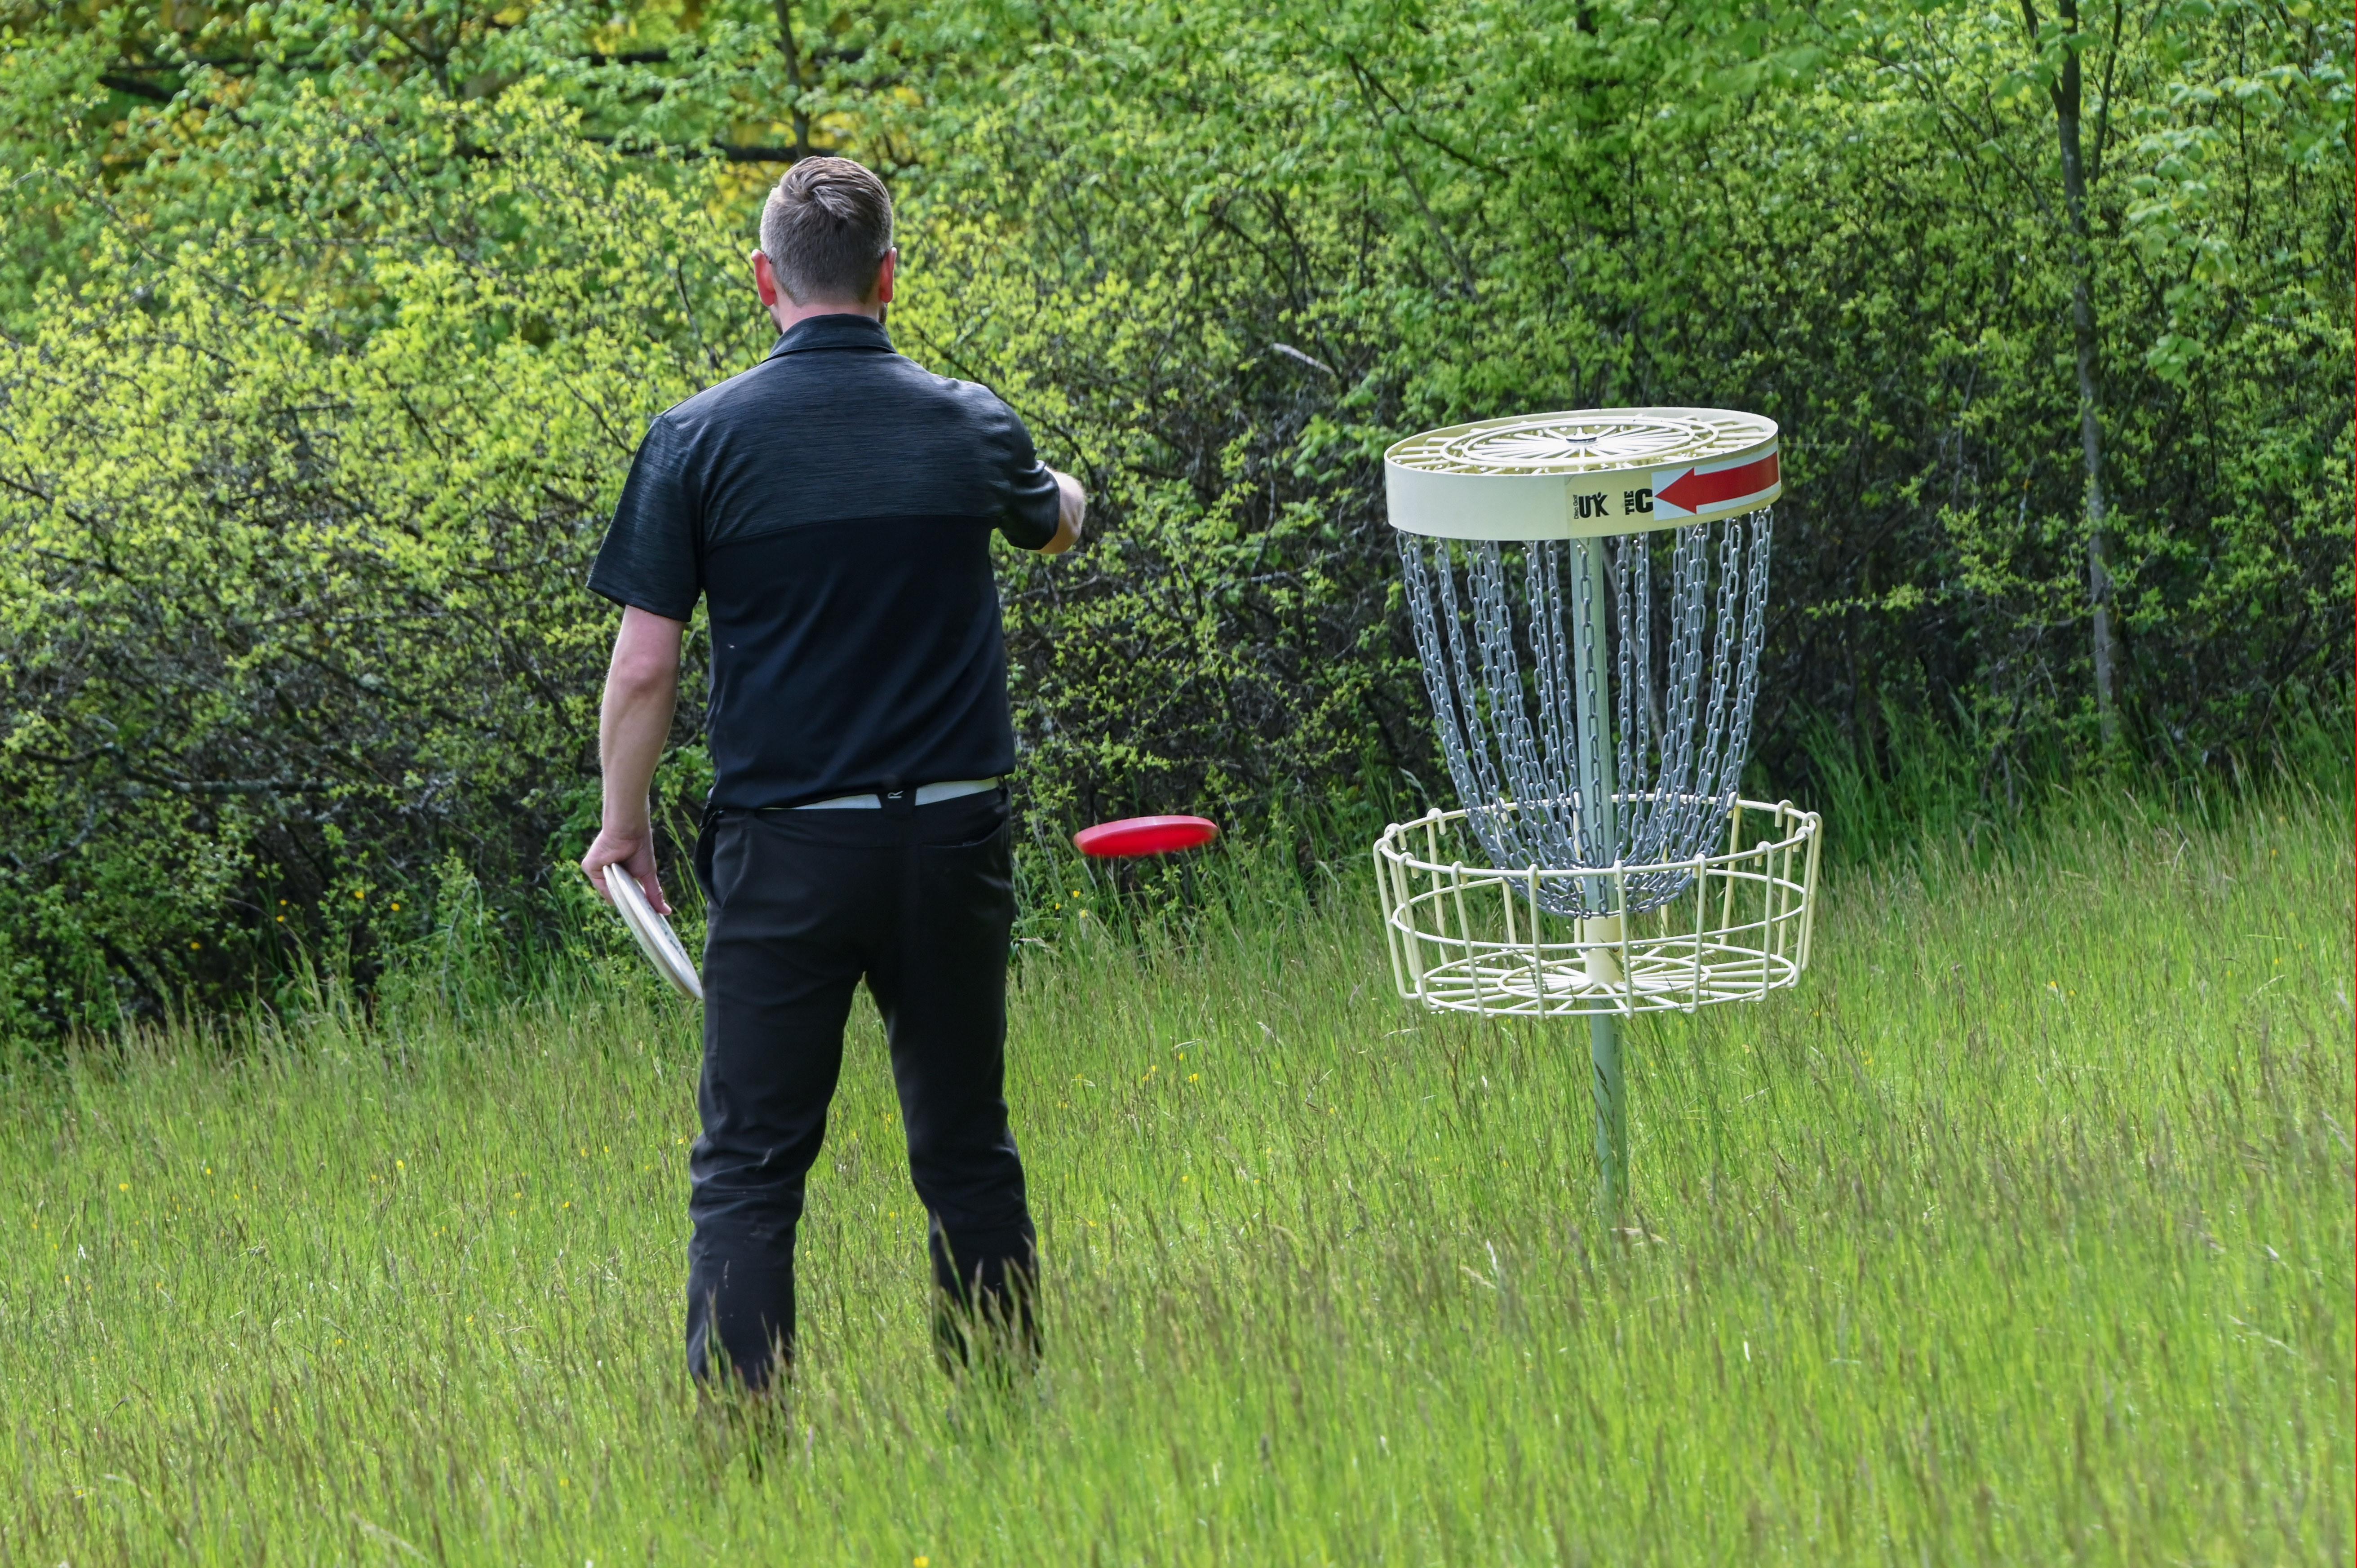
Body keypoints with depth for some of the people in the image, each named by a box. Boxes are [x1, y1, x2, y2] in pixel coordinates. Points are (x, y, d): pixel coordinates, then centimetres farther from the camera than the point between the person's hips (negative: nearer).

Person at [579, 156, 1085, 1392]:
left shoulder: (700, 440, -6)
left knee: (748, 1170, 0)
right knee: (966, 1153, 13)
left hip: (785, 850, -3)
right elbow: (1054, 524, 27)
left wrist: (623, 826, 9)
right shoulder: (969, 425, 3)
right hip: (952, 836, 3)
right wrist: (1062, 490, 52)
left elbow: (644, 665, -6)